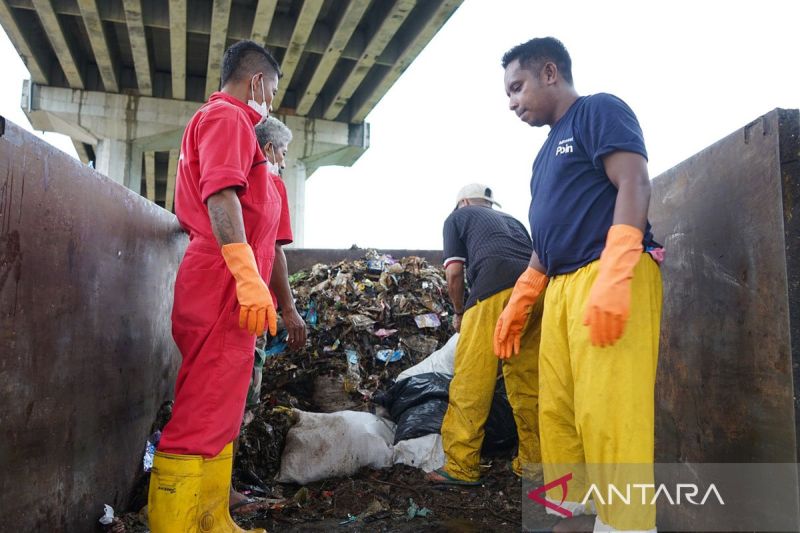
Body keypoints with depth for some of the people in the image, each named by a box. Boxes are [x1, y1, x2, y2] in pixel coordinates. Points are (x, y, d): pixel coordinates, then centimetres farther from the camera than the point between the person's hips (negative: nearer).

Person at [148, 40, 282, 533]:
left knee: (219, 416, 12)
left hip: (230, 288, 10)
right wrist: (249, 279, -27)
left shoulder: (223, 120, 27)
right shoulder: (227, 115, -3)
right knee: (203, 418, -10)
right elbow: (220, 196, -19)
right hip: (226, 286, -10)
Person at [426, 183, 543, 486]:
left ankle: (462, 466, -1)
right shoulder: (511, 220, 37)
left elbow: (454, 272, 11)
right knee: (528, 380, 12)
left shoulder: (458, 216, 23)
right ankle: (532, 462, 17)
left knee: (471, 380, -3)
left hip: (496, 284, -6)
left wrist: (459, 313, 26)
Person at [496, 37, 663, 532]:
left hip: (610, 279, -9)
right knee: (557, 412, 7)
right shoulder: (548, 151, 27)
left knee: (607, 413, -12)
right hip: (561, 287, 9)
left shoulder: (601, 110, 3)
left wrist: (613, 276, -24)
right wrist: (518, 303, 24)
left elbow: (635, 185, -12)